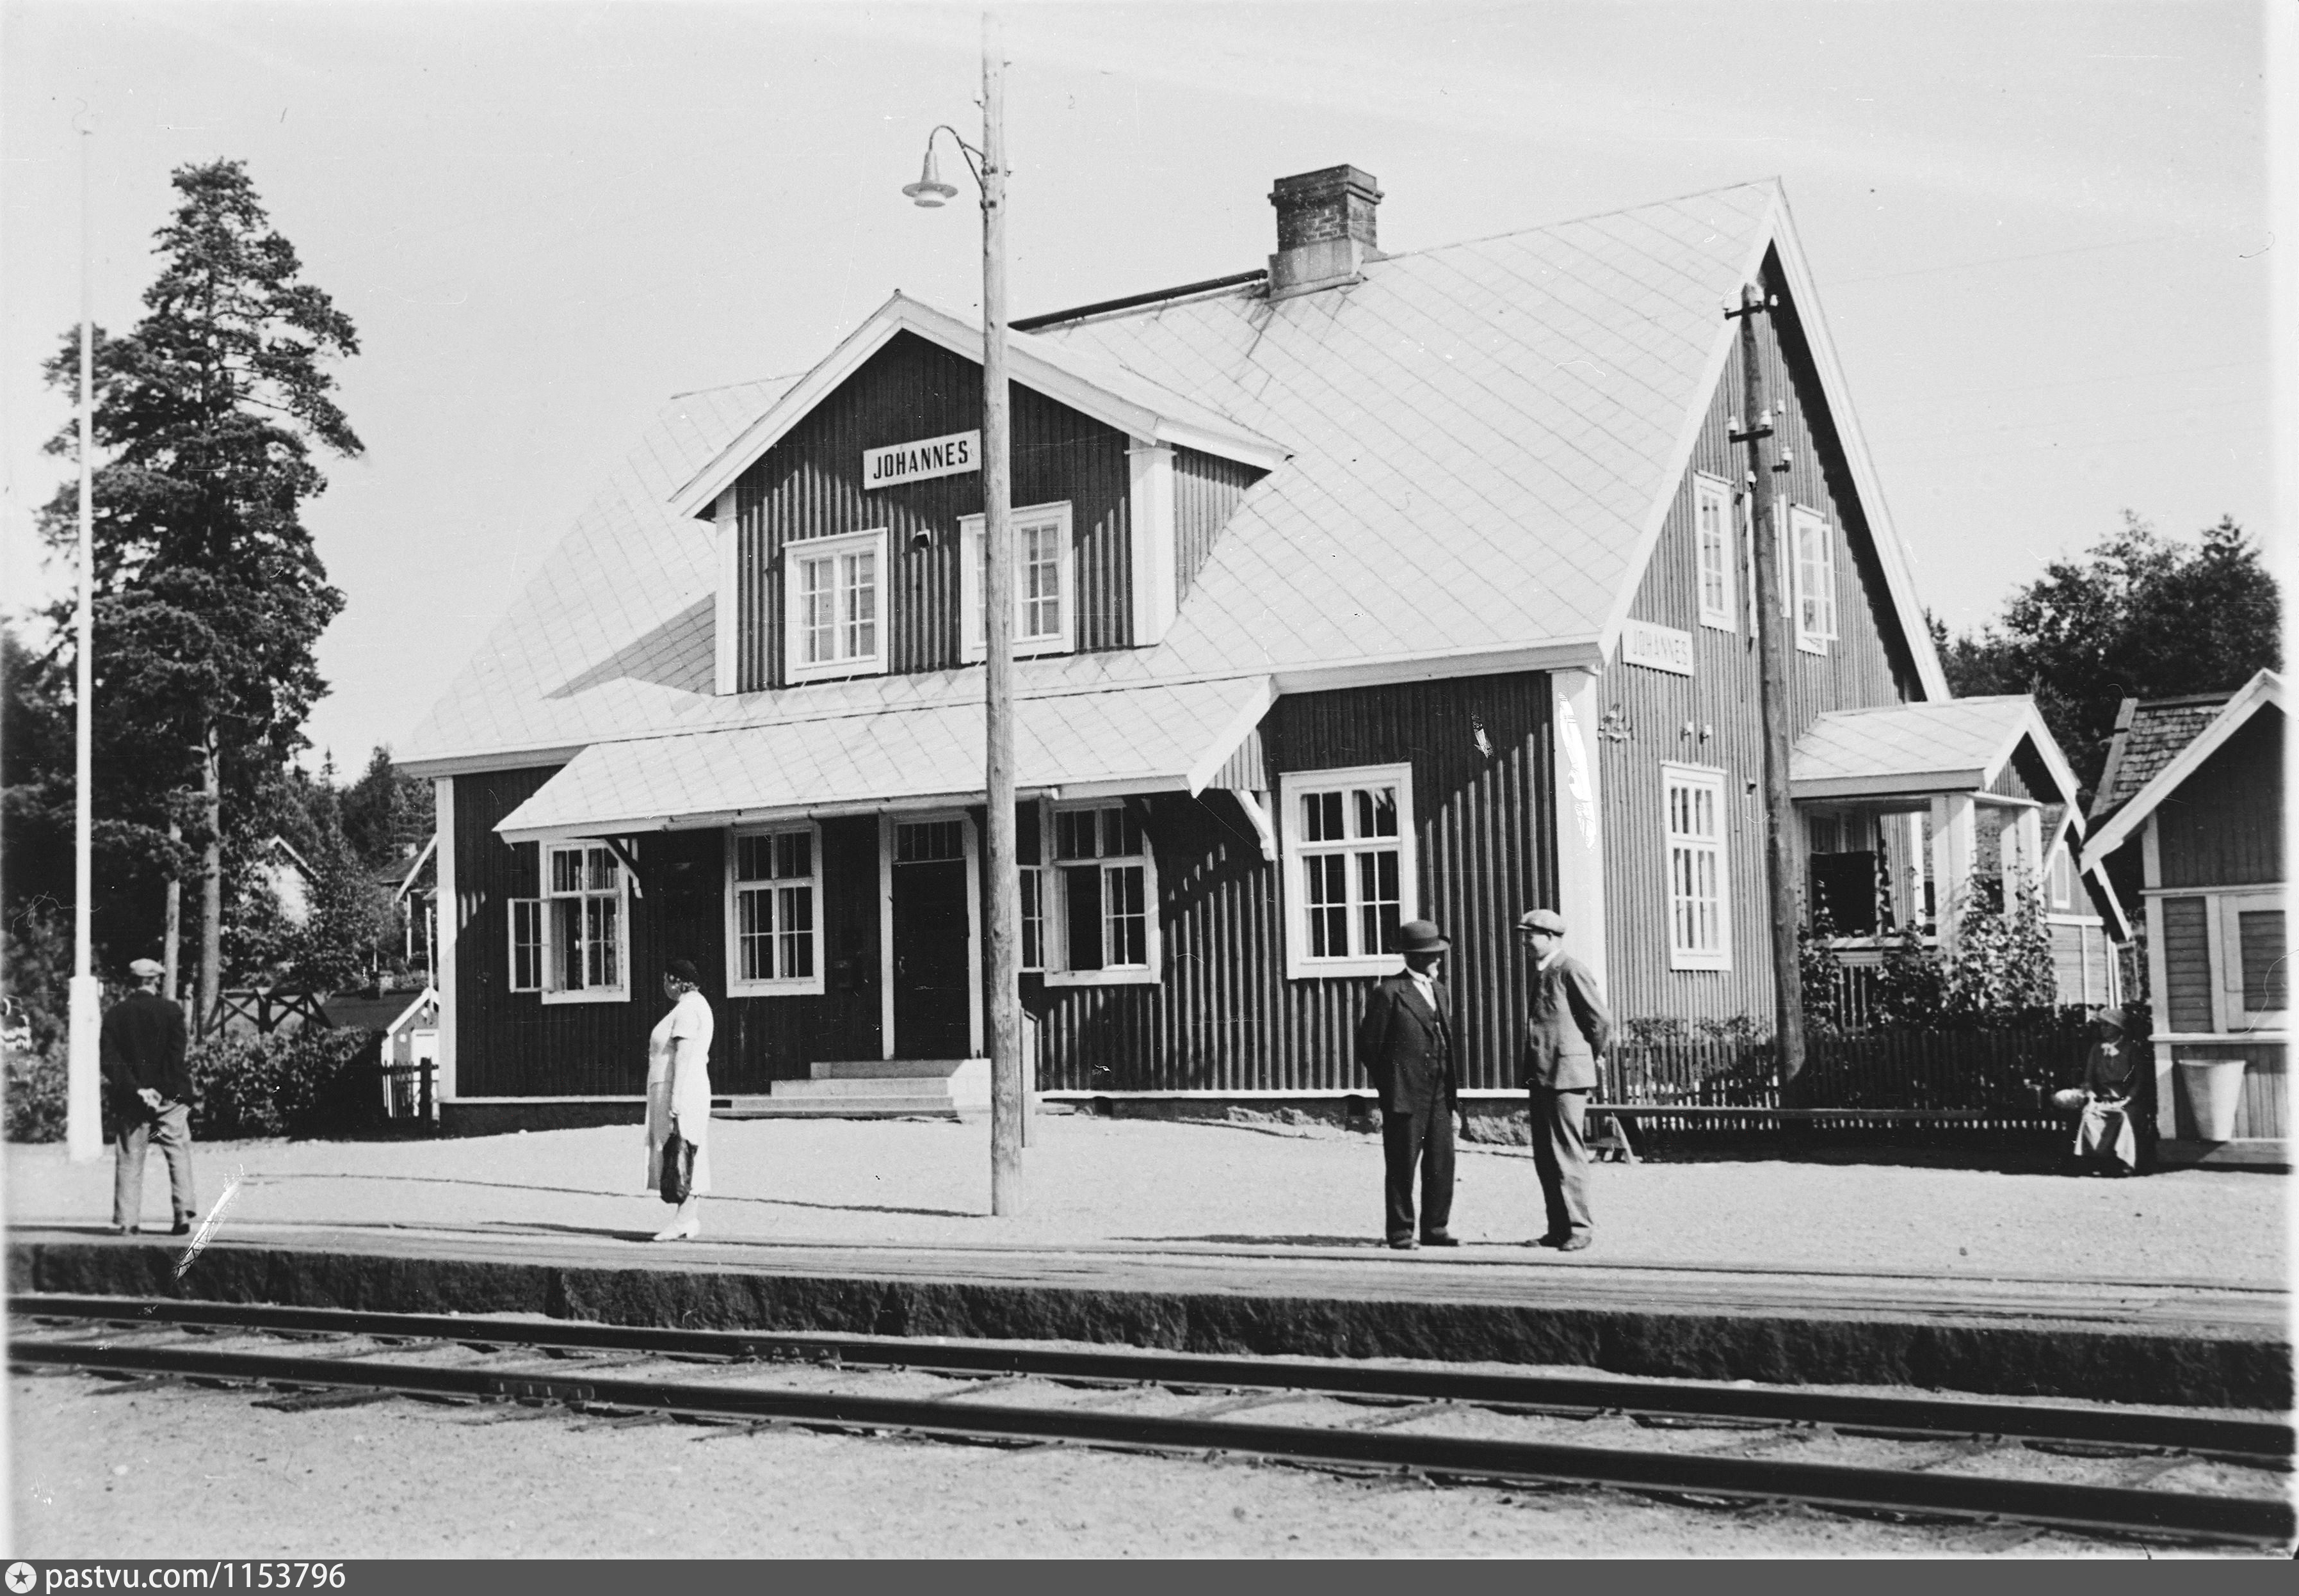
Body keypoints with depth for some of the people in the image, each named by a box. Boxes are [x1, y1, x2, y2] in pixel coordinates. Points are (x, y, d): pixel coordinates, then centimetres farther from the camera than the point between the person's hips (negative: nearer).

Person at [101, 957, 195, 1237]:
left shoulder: (116, 1013, 2)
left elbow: (109, 1058, -5)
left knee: (129, 1159, 6)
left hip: (130, 1099, 2)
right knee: (178, 1153, 7)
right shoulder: (171, 1011, -5)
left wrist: (134, 1088, -10)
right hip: (169, 1097, -2)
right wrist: (178, 1089, -6)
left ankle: (126, 1220, 3)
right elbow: (176, 1056, -10)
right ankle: (183, 1214, 0)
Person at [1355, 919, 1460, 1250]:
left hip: (1439, 1094, 6)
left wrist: (1452, 1090, 14)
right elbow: (1368, 1045, -4)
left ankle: (1435, 1228, 14)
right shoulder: (1390, 993, -7)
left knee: (1442, 1161, 5)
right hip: (1405, 1095, -6)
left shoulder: (1441, 993, 16)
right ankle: (1400, 1232, 7)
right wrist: (1388, 1085, 0)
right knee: (1403, 1164, -1)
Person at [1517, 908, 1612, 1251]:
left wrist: (1589, 1059, 4)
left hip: (1566, 1075, -9)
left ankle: (1577, 1229, 1)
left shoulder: (1572, 971, -11)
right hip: (1540, 1075, 9)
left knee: (1567, 1153, -5)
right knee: (1544, 1156, 9)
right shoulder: (1536, 972, 16)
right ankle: (1558, 1229, 14)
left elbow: (1602, 1021, -9)